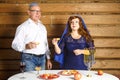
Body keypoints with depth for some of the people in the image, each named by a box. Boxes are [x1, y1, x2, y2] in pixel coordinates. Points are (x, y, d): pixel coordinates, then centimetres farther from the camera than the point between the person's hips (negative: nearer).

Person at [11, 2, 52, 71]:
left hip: (42, 58, 6)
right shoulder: (23, 27, -5)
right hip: (29, 58, -6)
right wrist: (26, 46, -31)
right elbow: (15, 44, -13)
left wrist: (48, 59, 16)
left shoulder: (42, 27, 16)